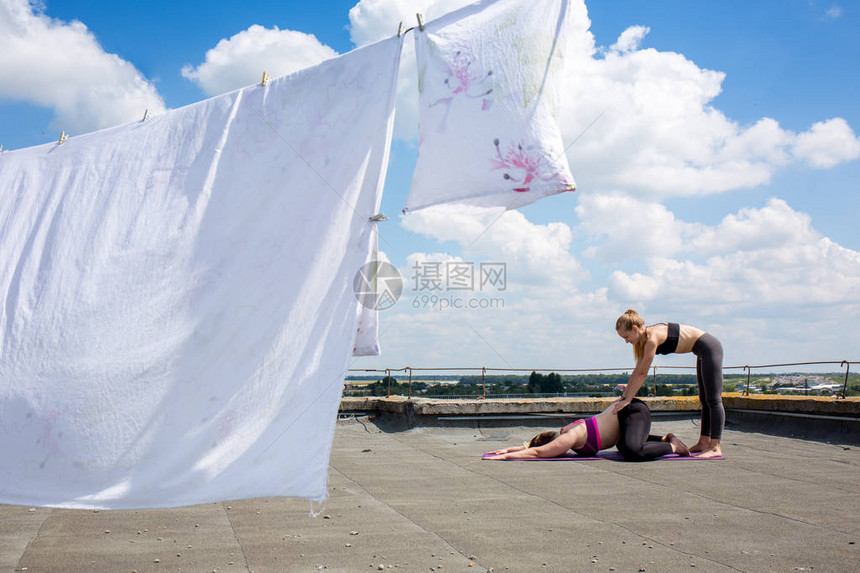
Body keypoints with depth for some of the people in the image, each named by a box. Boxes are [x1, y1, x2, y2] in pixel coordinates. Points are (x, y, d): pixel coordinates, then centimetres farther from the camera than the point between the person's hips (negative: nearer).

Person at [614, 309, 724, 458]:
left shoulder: (652, 338, -23)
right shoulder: (644, 339, 5)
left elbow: (642, 374, -21)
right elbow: (637, 371, 10)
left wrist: (627, 400, -17)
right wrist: (623, 396, 11)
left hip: (709, 348, -10)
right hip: (704, 351, 10)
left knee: (713, 400, -8)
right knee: (705, 400, 13)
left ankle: (715, 447, -5)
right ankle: (704, 443, 20)